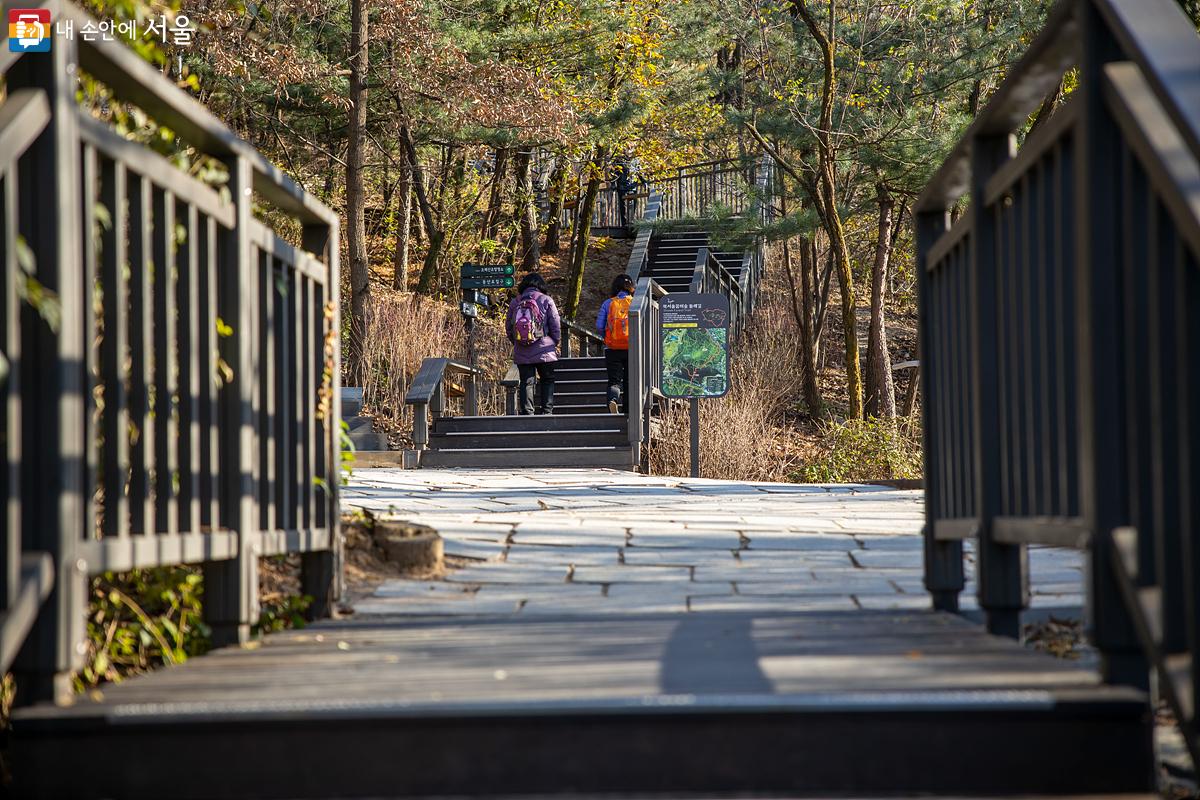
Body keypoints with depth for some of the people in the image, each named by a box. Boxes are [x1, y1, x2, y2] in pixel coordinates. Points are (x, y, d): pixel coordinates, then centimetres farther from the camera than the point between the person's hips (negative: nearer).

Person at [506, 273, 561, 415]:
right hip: (544, 350, -2)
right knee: (548, 381, 10)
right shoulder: (546, 300, -4)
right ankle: (546, 411, 4)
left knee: (526, 382, 6)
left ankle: (527, 413, 1)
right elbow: (556, 325, -3)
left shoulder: (515, 302, 4)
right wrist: (556, 343, 11)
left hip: (521, 353, 2)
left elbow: (509, 326, 9)